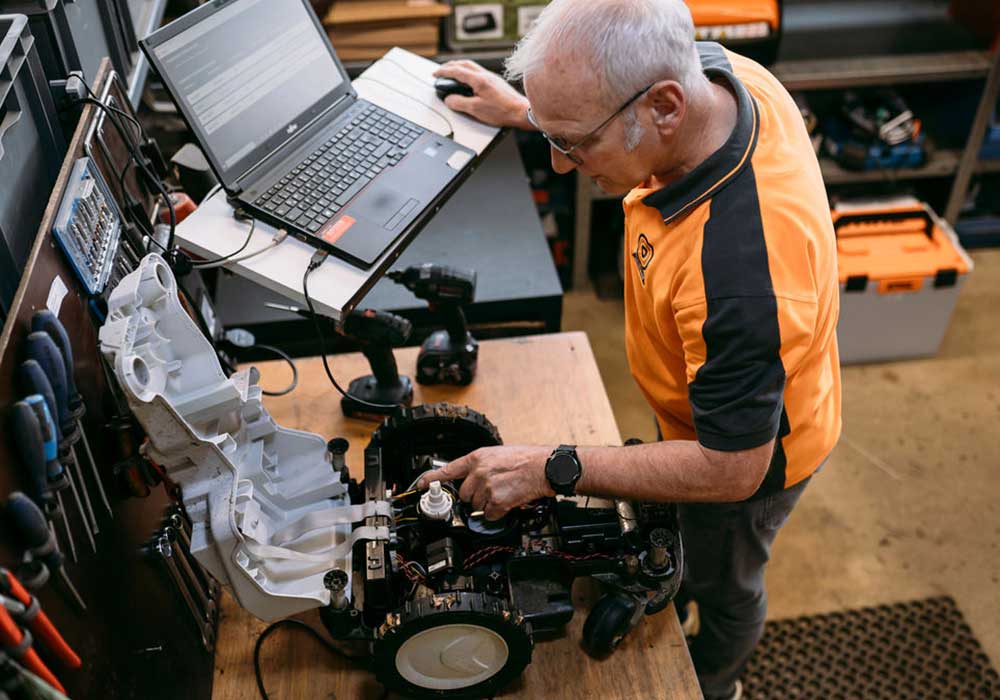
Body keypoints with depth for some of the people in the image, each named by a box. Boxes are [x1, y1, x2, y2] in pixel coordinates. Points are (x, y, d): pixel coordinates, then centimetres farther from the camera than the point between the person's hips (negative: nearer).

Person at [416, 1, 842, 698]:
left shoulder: (739, 275, -49)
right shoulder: (712, 69, -23)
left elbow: (729, 469, -34)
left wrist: (552, 469, -33)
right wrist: (526, 110, 2)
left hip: (747, 456, -6)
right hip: (706, 398, 7)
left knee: (723, 584, 25)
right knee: (676, 536, 34)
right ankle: (677, 587, 67)